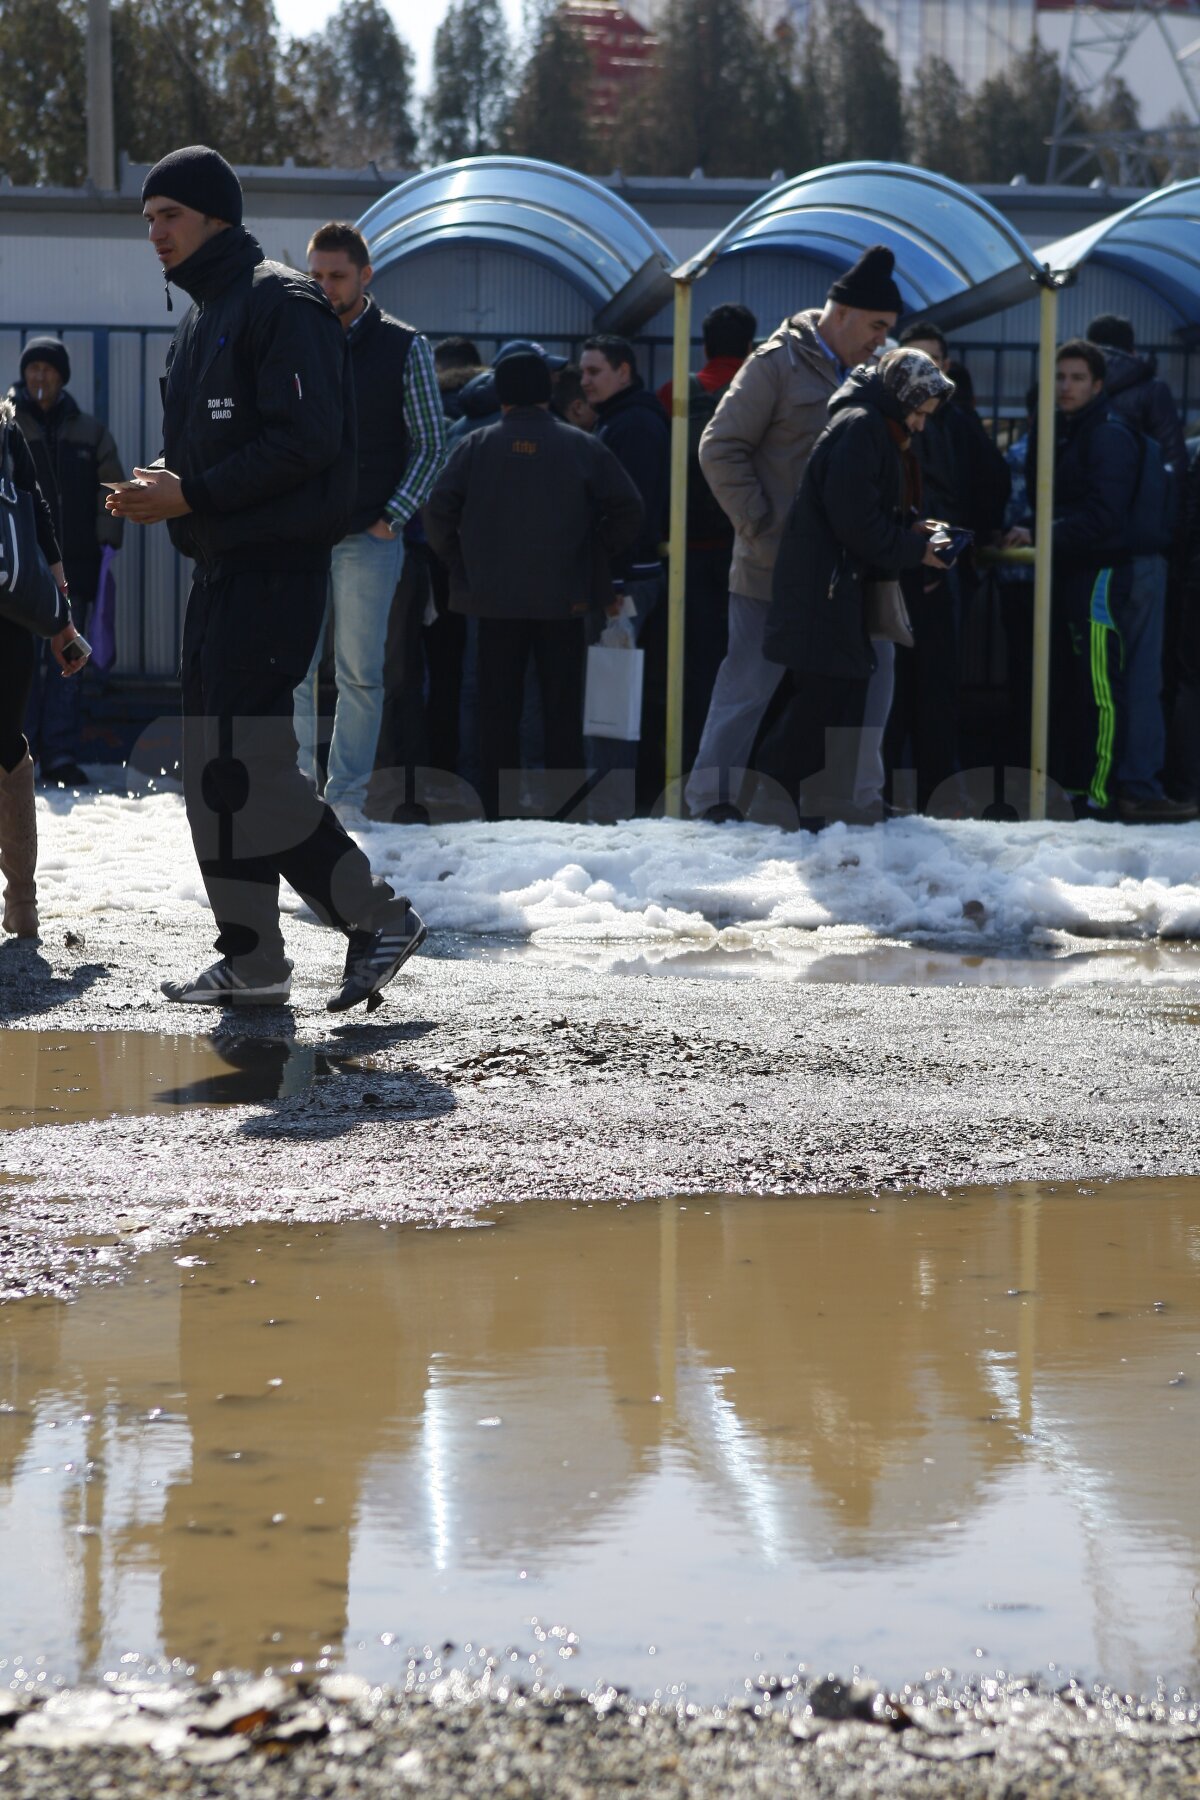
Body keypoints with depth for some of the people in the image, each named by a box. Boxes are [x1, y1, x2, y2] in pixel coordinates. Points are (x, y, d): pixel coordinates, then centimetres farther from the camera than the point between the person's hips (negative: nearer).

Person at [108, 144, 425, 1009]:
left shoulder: (281, 304, -10)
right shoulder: (202, 318, 20)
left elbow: (305, 437, -19)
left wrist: (194, 494, -18)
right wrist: (160, 494, 5)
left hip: (276, 567, -10)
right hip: (222, 565, 10)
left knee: (244, 761, -14)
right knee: (215, 766, 7)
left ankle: (378, 914, -4)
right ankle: (251, 961, 11)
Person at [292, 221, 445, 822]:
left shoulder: (404, 347, 2)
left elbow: (430, 445, 3)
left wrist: (393, 516, -6)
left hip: (368, 539, -2)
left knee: (359, 673, 0)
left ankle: (346, 796, 4)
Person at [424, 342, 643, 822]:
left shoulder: (478, 446, -2)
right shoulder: (582, 447, -2)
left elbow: (439, 510, -7)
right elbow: (628, 510, -4)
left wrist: (460, 563, 6)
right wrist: (597, 553, 8)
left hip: (495, 598, 0)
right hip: (564, 598, 0)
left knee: (497, 707, 6)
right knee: (563, 709, 6)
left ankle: (498, 809, 5)